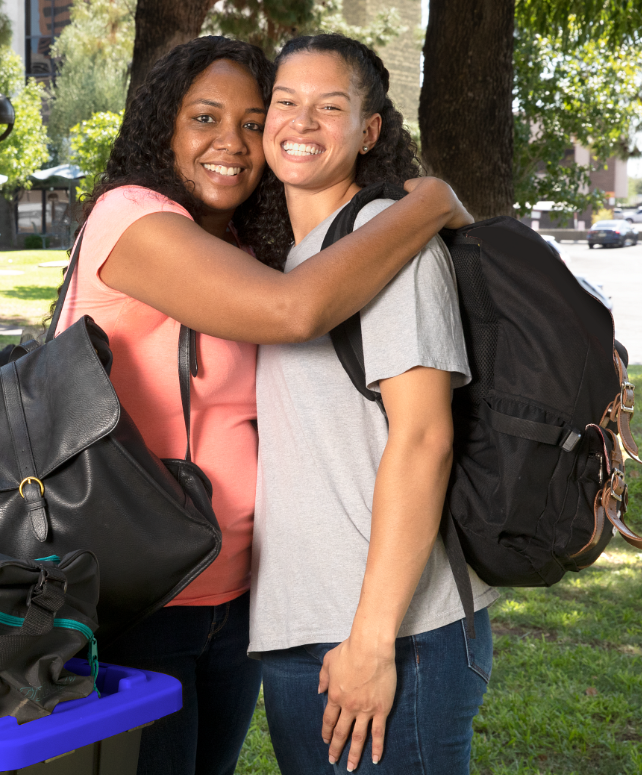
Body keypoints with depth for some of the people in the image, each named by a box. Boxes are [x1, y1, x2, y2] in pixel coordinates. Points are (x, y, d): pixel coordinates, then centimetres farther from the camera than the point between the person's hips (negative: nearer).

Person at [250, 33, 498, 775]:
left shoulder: (388, 232, -10)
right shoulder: (278, 254, 14)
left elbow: (422, 438, -17)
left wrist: (374, 636, -20)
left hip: (396, 633, -8)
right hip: (290, 634, 8)